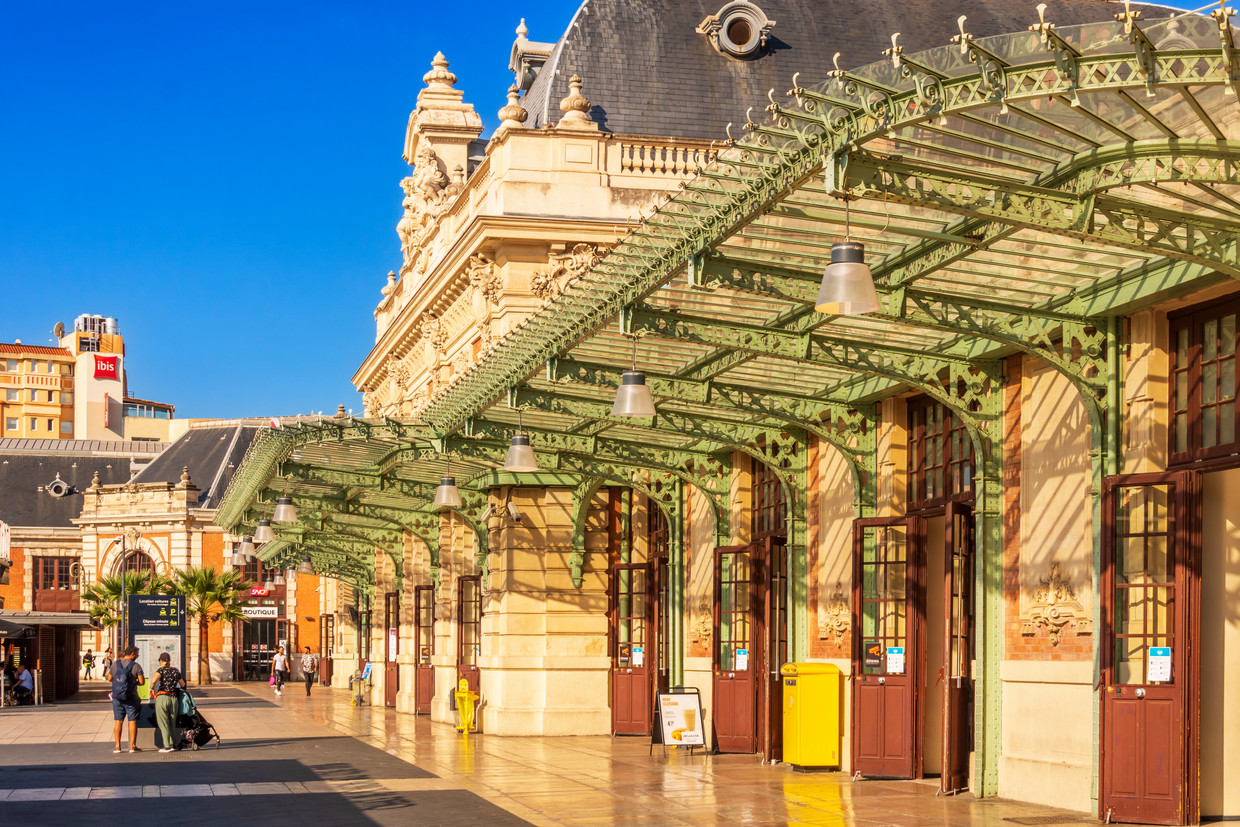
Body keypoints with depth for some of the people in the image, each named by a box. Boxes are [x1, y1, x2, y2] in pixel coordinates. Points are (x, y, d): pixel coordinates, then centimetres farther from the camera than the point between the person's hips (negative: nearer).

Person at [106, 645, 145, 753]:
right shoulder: (136, 666, -8)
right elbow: (142, 682, -10)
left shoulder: (115, 664, 2)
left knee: (118, 721, 7)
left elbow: (110, 678, 12)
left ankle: (117, 746, 6)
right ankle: (132, 746, 2)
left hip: (117, 697, 3)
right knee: (132, 721, 3)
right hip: (131, 698, -3)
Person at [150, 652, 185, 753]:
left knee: (163, 723, 2)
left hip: (162, 697, -4)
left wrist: (151, 689, -5)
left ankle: (167, 746, -1)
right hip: (173, 698, 4)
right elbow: (183, 684, 18)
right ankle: (173, 744, 21)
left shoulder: (161, 670, -5)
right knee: (172, 722, 17)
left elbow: (154, 680, -23)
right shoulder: (176, 670, 9)